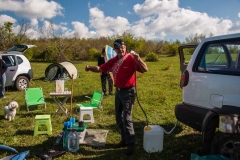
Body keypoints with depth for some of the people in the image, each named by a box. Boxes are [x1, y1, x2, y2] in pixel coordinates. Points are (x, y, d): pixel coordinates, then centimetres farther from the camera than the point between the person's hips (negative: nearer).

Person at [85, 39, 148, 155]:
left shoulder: (131, 59, -15)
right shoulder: (113, 61, 4)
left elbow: (145, 69, -23)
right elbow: (101, 69, 6)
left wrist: (138, 59, -39)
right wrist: (90, 68, -11)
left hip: (128, 91, -8)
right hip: (118, 91, 8)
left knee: (126, 118, -8)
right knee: (119, 117, 15)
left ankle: (131, 144, 4)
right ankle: (124, 140, 29)